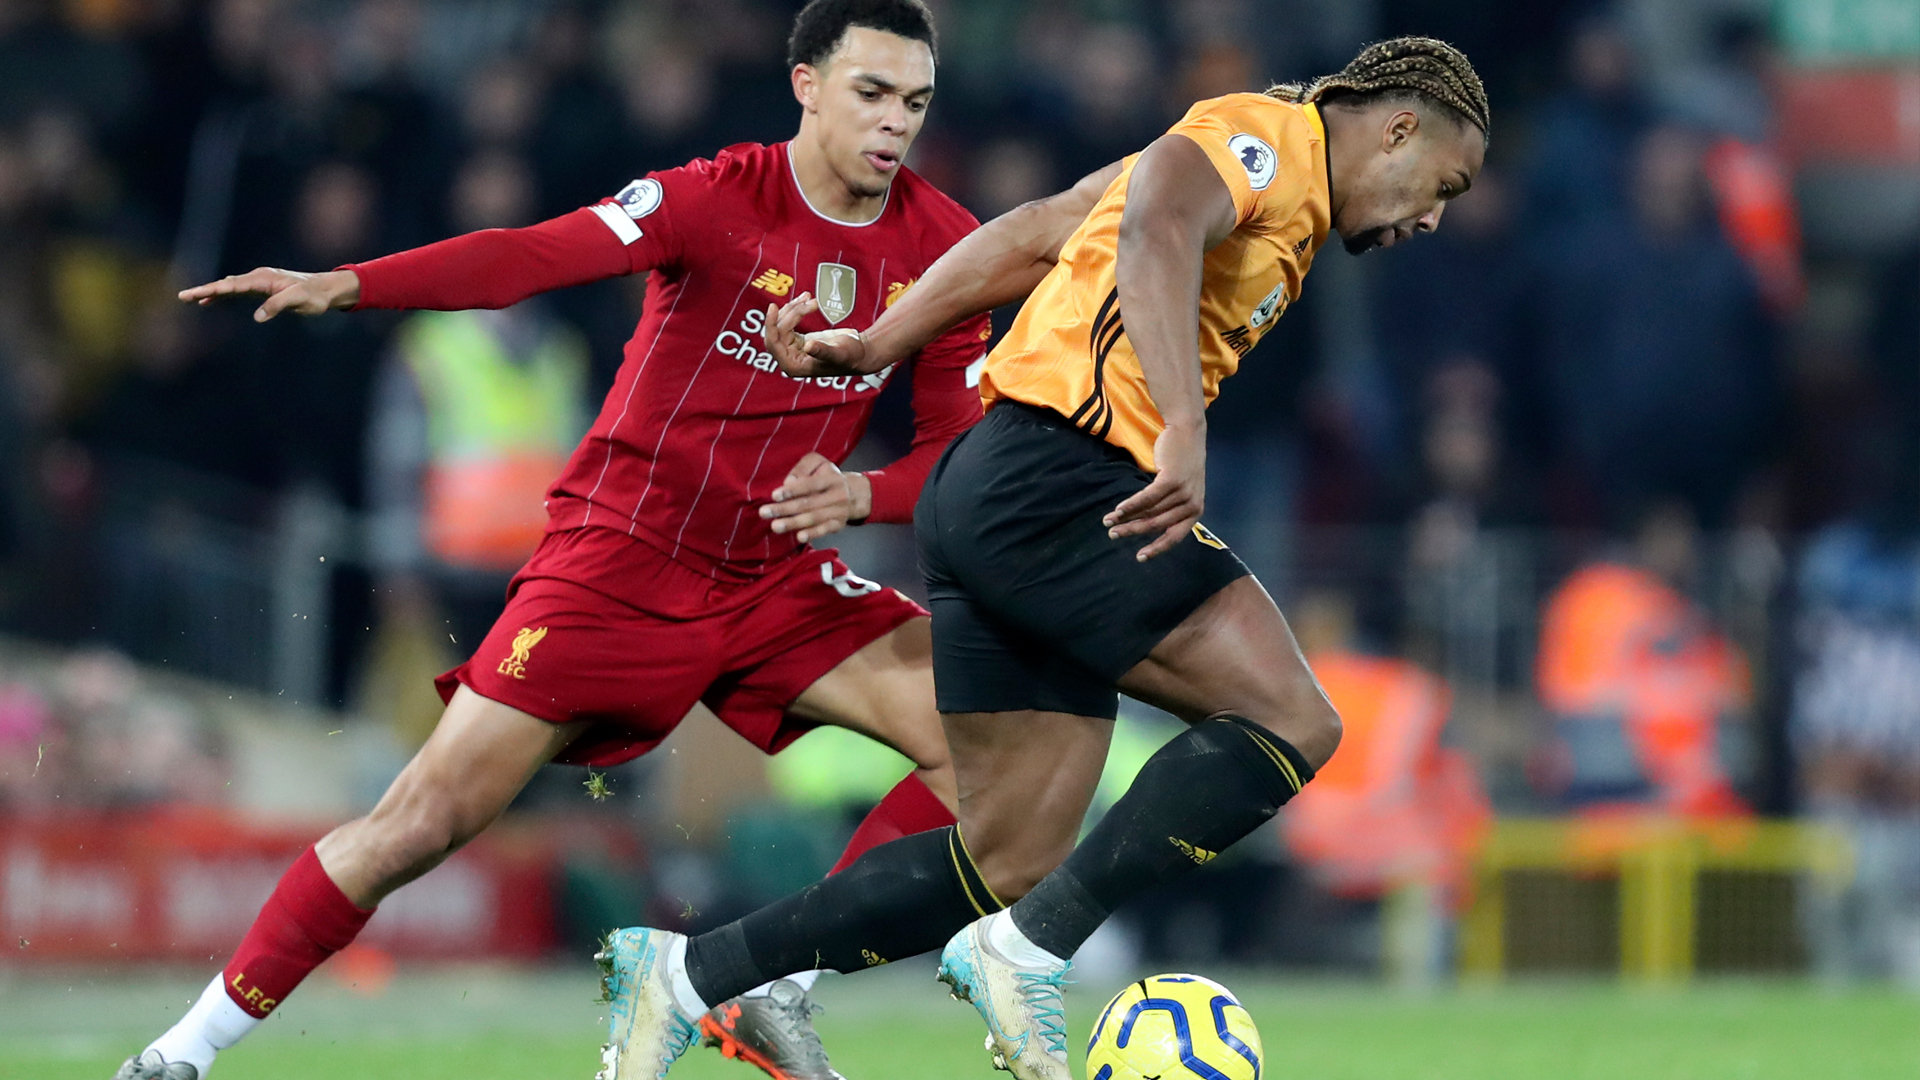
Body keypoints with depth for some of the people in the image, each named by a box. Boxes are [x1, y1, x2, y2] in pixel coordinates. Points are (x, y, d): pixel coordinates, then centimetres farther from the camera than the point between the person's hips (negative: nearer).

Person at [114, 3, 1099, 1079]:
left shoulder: (943, 246, -2)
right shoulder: (719, 200, -16)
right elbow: (534, 256, -28)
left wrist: (862, 493, -20)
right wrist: (343, 285, -42)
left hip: (777, 578, 5)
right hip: (620, 558, -5)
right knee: (429, 817, -9)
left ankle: (777, 991, -5)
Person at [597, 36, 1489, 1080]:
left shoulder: (1280, 198, 26)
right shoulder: (1264, 136, -4)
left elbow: (1024, 240, 28)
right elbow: (1156, 228, -26)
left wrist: (873, 347, 27)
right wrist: (1185, 432, -37)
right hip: (1056, 475, -10)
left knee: (1012, 865, 5)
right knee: (1290, 721, -15)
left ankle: (685, 974, 6)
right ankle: (1028, 955, -17)